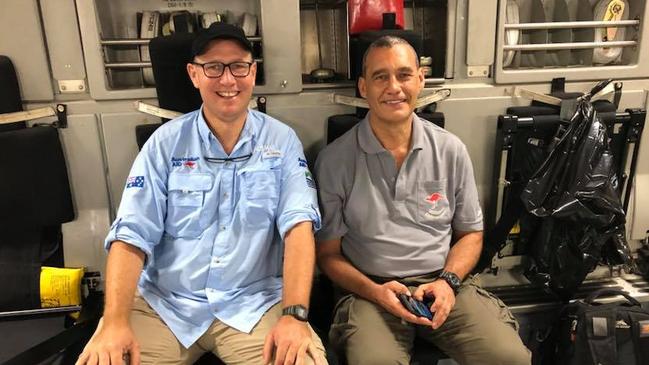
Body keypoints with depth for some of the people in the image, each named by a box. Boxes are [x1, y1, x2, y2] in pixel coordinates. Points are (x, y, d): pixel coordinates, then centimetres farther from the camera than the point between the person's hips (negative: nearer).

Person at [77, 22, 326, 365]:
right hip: (162, 303, 1)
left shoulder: (282, 141, 0)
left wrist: (294, 314, -23)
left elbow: (298, 225, -10)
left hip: (254, 304, -1)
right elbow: (132, 234, -4)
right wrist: (115, 321, -17)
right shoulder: (166, 142, 1)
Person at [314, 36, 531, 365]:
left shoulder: (451, 151, 4)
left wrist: (448, 281, -5)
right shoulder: (334, 160, -3)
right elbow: (328, 253, 2)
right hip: (370, 291, -2)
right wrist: (375, 291, -14)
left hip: (443, 284, 3)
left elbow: (470, 234, 13)